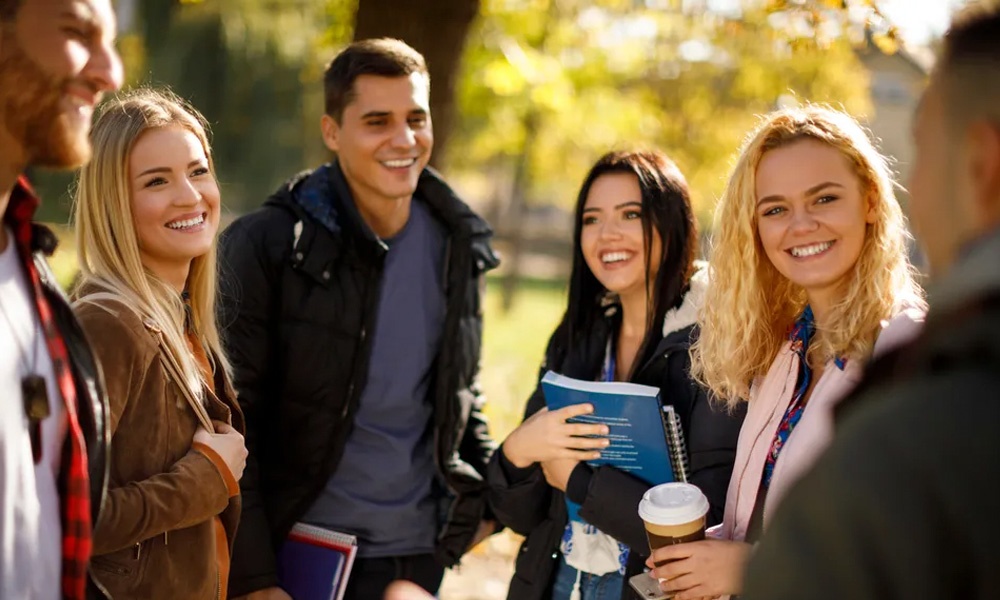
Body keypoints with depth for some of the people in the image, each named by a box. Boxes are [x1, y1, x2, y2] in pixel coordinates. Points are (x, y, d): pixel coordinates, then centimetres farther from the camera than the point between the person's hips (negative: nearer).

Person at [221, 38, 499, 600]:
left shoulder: (457, 244, 5)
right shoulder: (265, 245, -10)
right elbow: (232, 421, -10)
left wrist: (488, 490, 7)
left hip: (418, 552, 4)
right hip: (298, 549, -4)